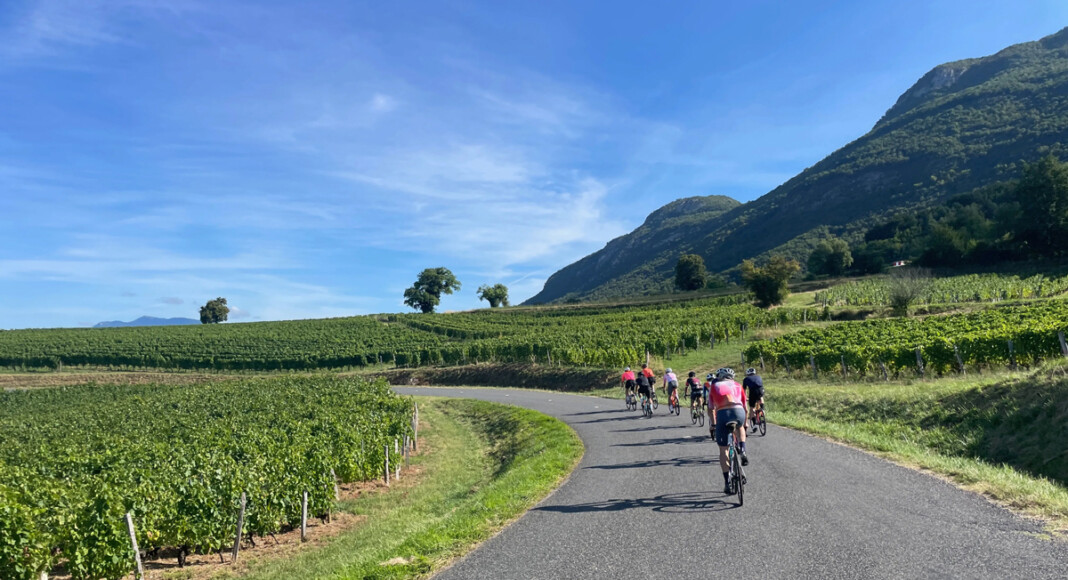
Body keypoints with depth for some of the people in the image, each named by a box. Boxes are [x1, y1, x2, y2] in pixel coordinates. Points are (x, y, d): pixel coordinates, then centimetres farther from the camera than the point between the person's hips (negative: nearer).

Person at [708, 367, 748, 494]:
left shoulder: (714, 386, 24)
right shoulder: (737, 385, 27)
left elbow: (711, 409, 23)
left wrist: (713, 424, 35)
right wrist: (745, 424, 45)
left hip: (722, 414, -1)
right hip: (738, 412, 1)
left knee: (723, 449, 11)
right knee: (739, 428, 38)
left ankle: (727, 482, 9)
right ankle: (742, 451, 15)